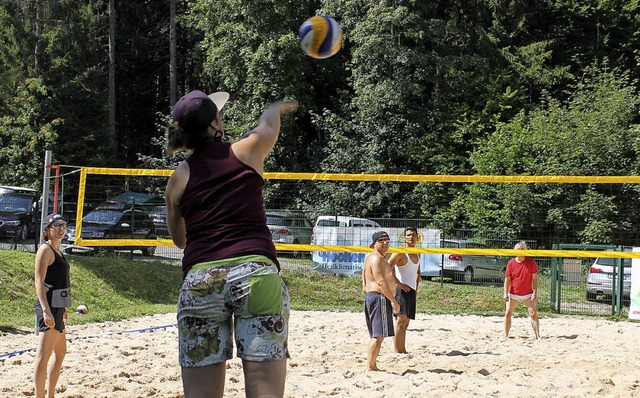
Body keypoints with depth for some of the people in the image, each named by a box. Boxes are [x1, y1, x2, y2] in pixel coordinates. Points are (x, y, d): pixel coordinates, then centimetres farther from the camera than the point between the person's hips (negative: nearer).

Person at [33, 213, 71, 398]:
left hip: (58, 307, 10)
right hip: (49, 307, -10)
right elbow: (39, 282, -18)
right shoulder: (45, 249, -10)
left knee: (60, 353, 18)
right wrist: (46, 311, -26)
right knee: (43, 355, -13)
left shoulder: (57, 251, 17)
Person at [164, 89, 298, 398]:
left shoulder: (179, 178, 12)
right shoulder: (246, 152, 8)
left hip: (200, 280, 2)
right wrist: (279, 107, 54)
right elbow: (269, 122, 32)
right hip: (256, 273, -2)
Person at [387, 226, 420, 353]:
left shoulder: (417, 254, 17)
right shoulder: (400, 253, -8)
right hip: (402, 289, -8)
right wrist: (399, 284, -19)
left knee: (406, 322, 9)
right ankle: (397, 351, -15)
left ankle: (402, 350, 12)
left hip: (412, 291, 8)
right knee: (401, 320, -13)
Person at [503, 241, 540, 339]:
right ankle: (506, 336, 11)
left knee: (533, 314, -7)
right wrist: (505, 293, -6)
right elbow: (507, 279, 1)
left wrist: (535, 292, -10)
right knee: (508, 314, 1)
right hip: (513, 294, 1)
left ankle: (538, 336, -3)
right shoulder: (511, 263, -2)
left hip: (527, 294, -1)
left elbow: (534, 278, -3)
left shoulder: (531, 262, -4)